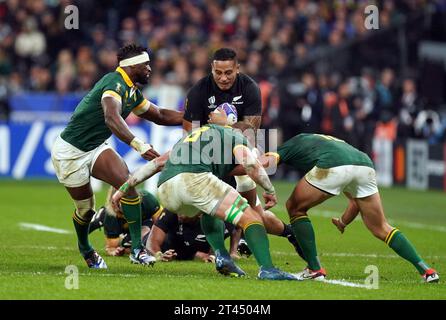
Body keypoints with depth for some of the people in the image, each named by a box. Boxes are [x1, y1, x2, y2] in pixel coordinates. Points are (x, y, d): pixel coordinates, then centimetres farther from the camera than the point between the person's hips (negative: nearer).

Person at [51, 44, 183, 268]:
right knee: (85, 208, 5)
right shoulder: (115, 83, -24)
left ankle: (137, 248, -14)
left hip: (96, 148, 8)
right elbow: (112, 118, -42)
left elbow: (160, 116, 19)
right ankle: (85, 249, 36)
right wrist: (139, 145, -51)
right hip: (70, 152, -8)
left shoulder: (133, 92, 5)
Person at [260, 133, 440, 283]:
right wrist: (343, 222, 56)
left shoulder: (293, 143, 32)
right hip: (365, 164, 6)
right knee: (381, 228, 21)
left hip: (333, 167, -6)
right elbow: (356, 200, 43)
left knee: (295, 208, 18)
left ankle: (314, 269, 13)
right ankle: (425, 270, 13)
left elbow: (265, 161, 8)